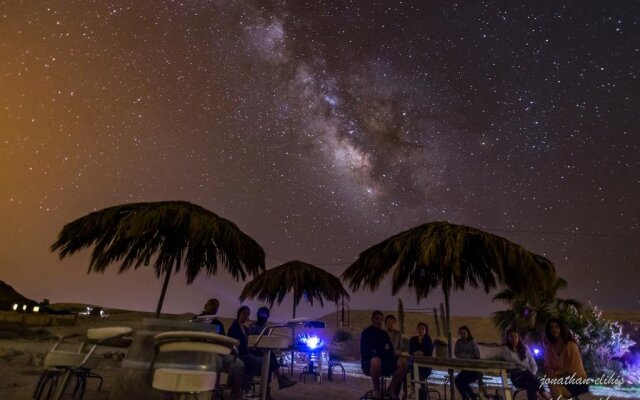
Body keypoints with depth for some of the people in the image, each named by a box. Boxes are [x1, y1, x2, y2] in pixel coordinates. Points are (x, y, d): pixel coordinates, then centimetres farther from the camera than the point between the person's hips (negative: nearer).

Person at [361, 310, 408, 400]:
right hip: (369, 363, -5)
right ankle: (376, 390, -17)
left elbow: (391, 350, 9)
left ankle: (391, 390, -9)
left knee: (403, 362, -20)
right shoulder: (366, 332, -3)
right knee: (376, 360, -42)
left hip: (384, 363, 5)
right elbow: (365, 351, -12)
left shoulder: (384, 334, 15)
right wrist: (383, 352, -17)